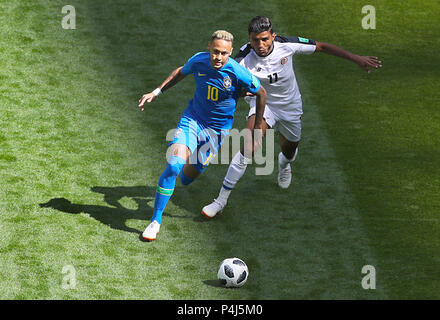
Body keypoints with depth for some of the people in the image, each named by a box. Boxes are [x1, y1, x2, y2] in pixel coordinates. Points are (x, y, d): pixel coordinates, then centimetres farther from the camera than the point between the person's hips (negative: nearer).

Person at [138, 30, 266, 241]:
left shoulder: (238, 73, -22)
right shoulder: (198, 61, -12)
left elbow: (261, 93, -5)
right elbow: (181, 72, 12)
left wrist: (257, 128, 1)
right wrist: (156, 92, 7)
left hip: (217, 129, -1)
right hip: (192, 119, 1)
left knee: (186, 179, 6)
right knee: (174, 166, -22)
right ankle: (155, 221, -11)